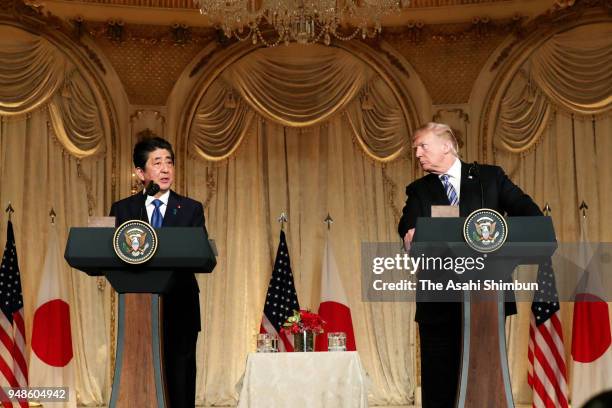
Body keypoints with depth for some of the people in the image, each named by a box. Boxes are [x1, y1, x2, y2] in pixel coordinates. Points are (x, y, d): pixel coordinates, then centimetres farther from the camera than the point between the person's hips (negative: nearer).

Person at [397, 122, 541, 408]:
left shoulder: (491, 177, 9)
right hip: (439, 301, 1)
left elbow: (529, 213, 3)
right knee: (439, 384, 0)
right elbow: (408, 227, -7)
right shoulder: (418, 191, 12)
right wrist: (410, 238, -31)